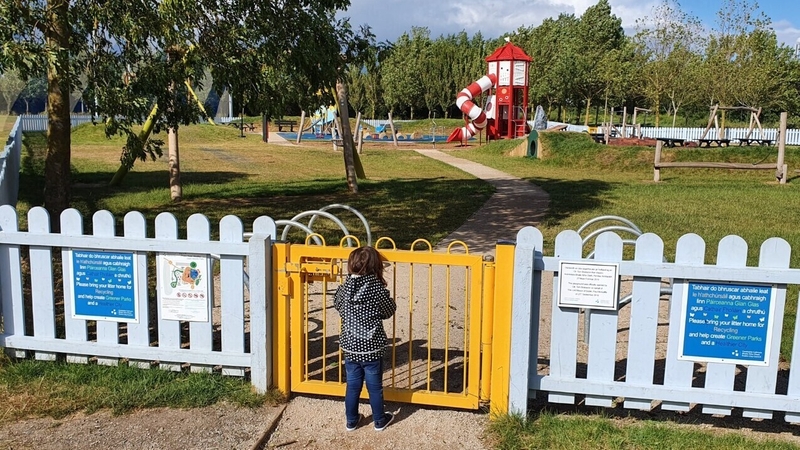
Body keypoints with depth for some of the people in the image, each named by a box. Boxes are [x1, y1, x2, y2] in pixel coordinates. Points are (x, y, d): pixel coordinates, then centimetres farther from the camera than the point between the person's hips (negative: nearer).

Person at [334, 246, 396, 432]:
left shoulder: (344, 288, -6)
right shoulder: (378, 290, -17)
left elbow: (337, 304, 11)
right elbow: (390, 310, -3)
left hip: (350, 347, 3)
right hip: (372, 348, -3)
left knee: (352, 385, 17)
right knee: (375, 387, 13)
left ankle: (351, 420, 29)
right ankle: (379, 420, 28)